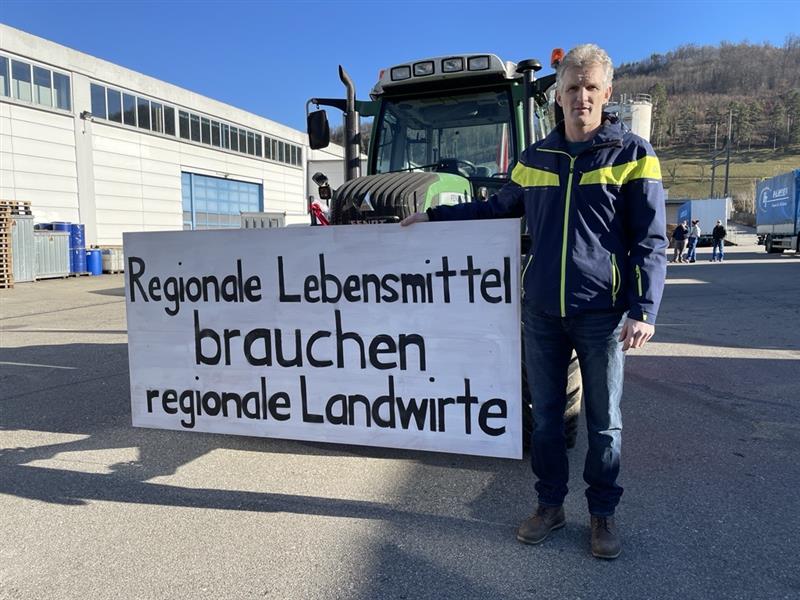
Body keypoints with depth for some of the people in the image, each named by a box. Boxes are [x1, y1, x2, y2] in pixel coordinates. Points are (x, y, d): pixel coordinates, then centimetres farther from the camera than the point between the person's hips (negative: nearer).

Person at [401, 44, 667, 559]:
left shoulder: (632, 154, -2)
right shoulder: (535, 159, 10)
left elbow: (651, 241, -5)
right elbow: (498, 207, 25)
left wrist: (645, 309, -15)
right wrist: (436, 215, 21)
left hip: (602, 314, -3)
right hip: (541, 313, 3)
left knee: (604, 421, 8)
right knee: (546, 415, 11)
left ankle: (603, 514, 26)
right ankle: (550, 506, 27)